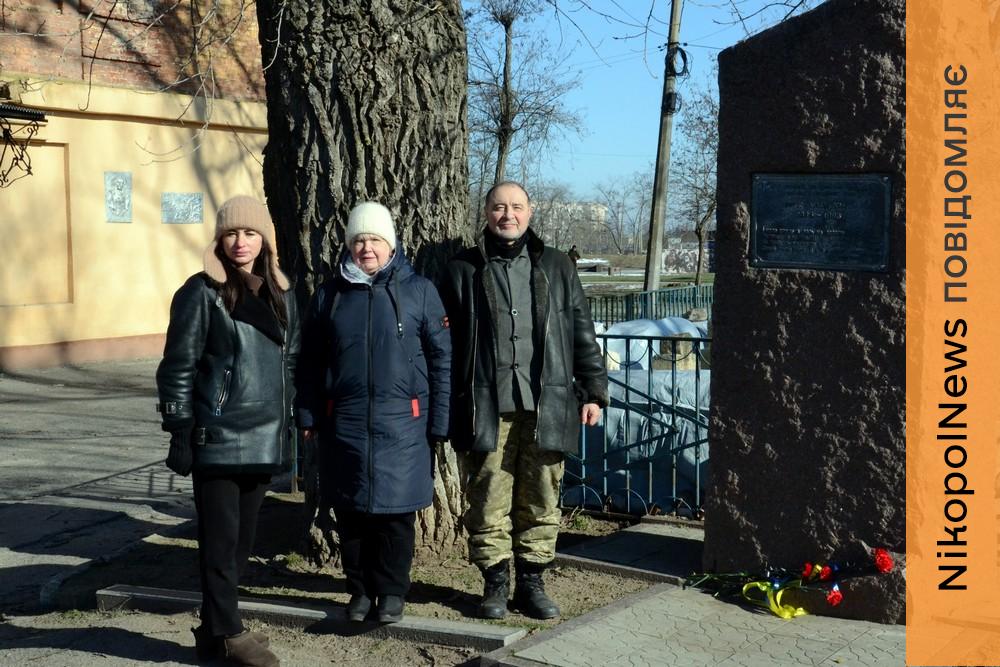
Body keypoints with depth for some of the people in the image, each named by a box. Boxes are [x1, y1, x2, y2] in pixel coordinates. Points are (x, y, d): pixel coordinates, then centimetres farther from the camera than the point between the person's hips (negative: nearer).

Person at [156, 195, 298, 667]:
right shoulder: (202, 293, -6)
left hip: (264, 440, 6)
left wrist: (290, 427, 14)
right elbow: (177, 367, -7)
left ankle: (218, 626, 23)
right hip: (217, 439, -6)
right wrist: (180, 433, -11)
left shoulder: (280, 295, 11)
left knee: (242, 539, 12)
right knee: (221, 540, 0)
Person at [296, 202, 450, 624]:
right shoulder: (329, 295, 8)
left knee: (396, 510, 3)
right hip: (344, 423, 2)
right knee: (351, 512, 8)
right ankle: (360, 588, 23)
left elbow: (442, 359, 1)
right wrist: (308, 415, 6)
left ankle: (391, 591, 18)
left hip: (401, 423, -2)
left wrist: (439, 422, -3)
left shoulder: (418, 292, 1)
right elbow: (311, 362, 13)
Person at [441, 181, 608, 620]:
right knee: (489, 500, 2)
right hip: (486, 409, -1)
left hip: (545, 408, 1)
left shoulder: (556, 267, 12)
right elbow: (446, 341, 7)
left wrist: (593, 390, 9)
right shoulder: (464, 270, 8)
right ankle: (495, 582, 15)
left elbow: (582, 333, 14)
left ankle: (531, 581, 18)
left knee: (540, 500, 6)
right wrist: (450, 405, 1)